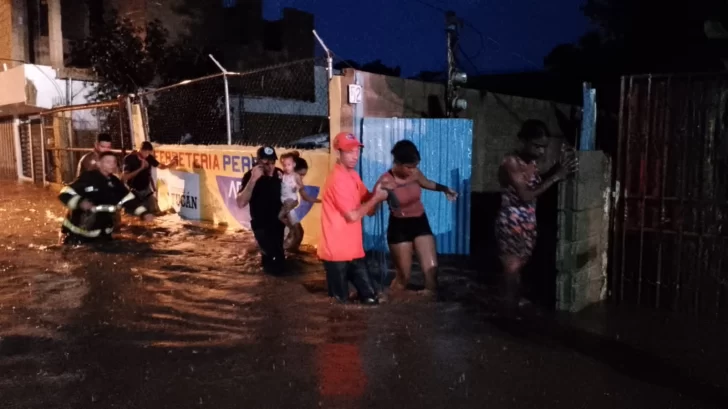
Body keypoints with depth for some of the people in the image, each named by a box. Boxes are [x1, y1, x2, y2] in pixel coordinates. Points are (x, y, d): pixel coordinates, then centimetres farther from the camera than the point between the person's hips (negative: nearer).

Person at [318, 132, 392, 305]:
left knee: (370, 298, 8)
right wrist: (376, 198, -12)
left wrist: (376, 194, -6)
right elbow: (352, 215, -20)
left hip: (353, 250, 8)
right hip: (336, 252, -8)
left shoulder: (354, 176, 11)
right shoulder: (338, 179, -18)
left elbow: (369, 211, 12)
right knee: (340, 302, 2)